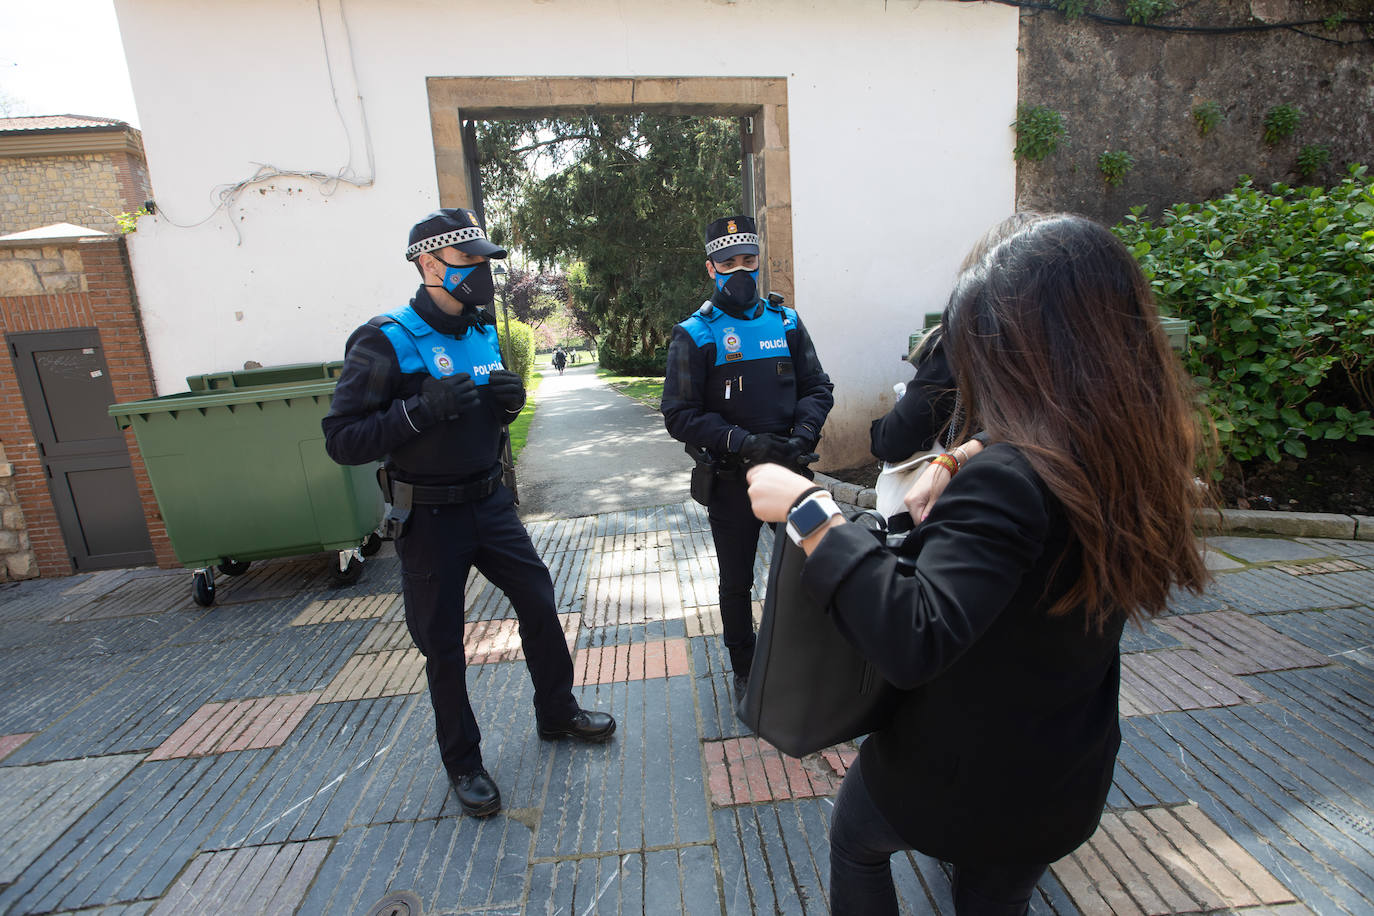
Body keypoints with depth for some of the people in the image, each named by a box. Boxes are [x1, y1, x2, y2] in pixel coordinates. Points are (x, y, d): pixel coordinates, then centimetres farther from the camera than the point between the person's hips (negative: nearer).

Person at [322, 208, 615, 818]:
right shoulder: (386, 343, -15)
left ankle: (557, 712, 37)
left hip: (490, 503, 6)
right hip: (429, 518, -5)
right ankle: (462, 762, 30)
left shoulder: (482, 333, 5)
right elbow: (342, 441, -18)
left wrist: (510, 399, -7)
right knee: (442, 643, 9)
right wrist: (422, 407, -30)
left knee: (539, 603, 13)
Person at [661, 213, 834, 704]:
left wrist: (803, 434, -14)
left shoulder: (786, 322, 4)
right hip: (731, 479, -2)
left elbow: (817, 388, 6)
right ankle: (745, 669, 35)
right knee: (736, 581, 13)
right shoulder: (694, 335, -6)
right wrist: (742, 442, -22)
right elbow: (681, 415, -12)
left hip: (789, 468, 3)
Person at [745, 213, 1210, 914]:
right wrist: (964, 482, 3)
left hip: (958, 773, -6)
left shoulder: (1007, 480, -35)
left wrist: (808, 513, -40)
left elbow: (912, 642, -44)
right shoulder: (1138, 456, -10)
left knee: (855, 838, 27)